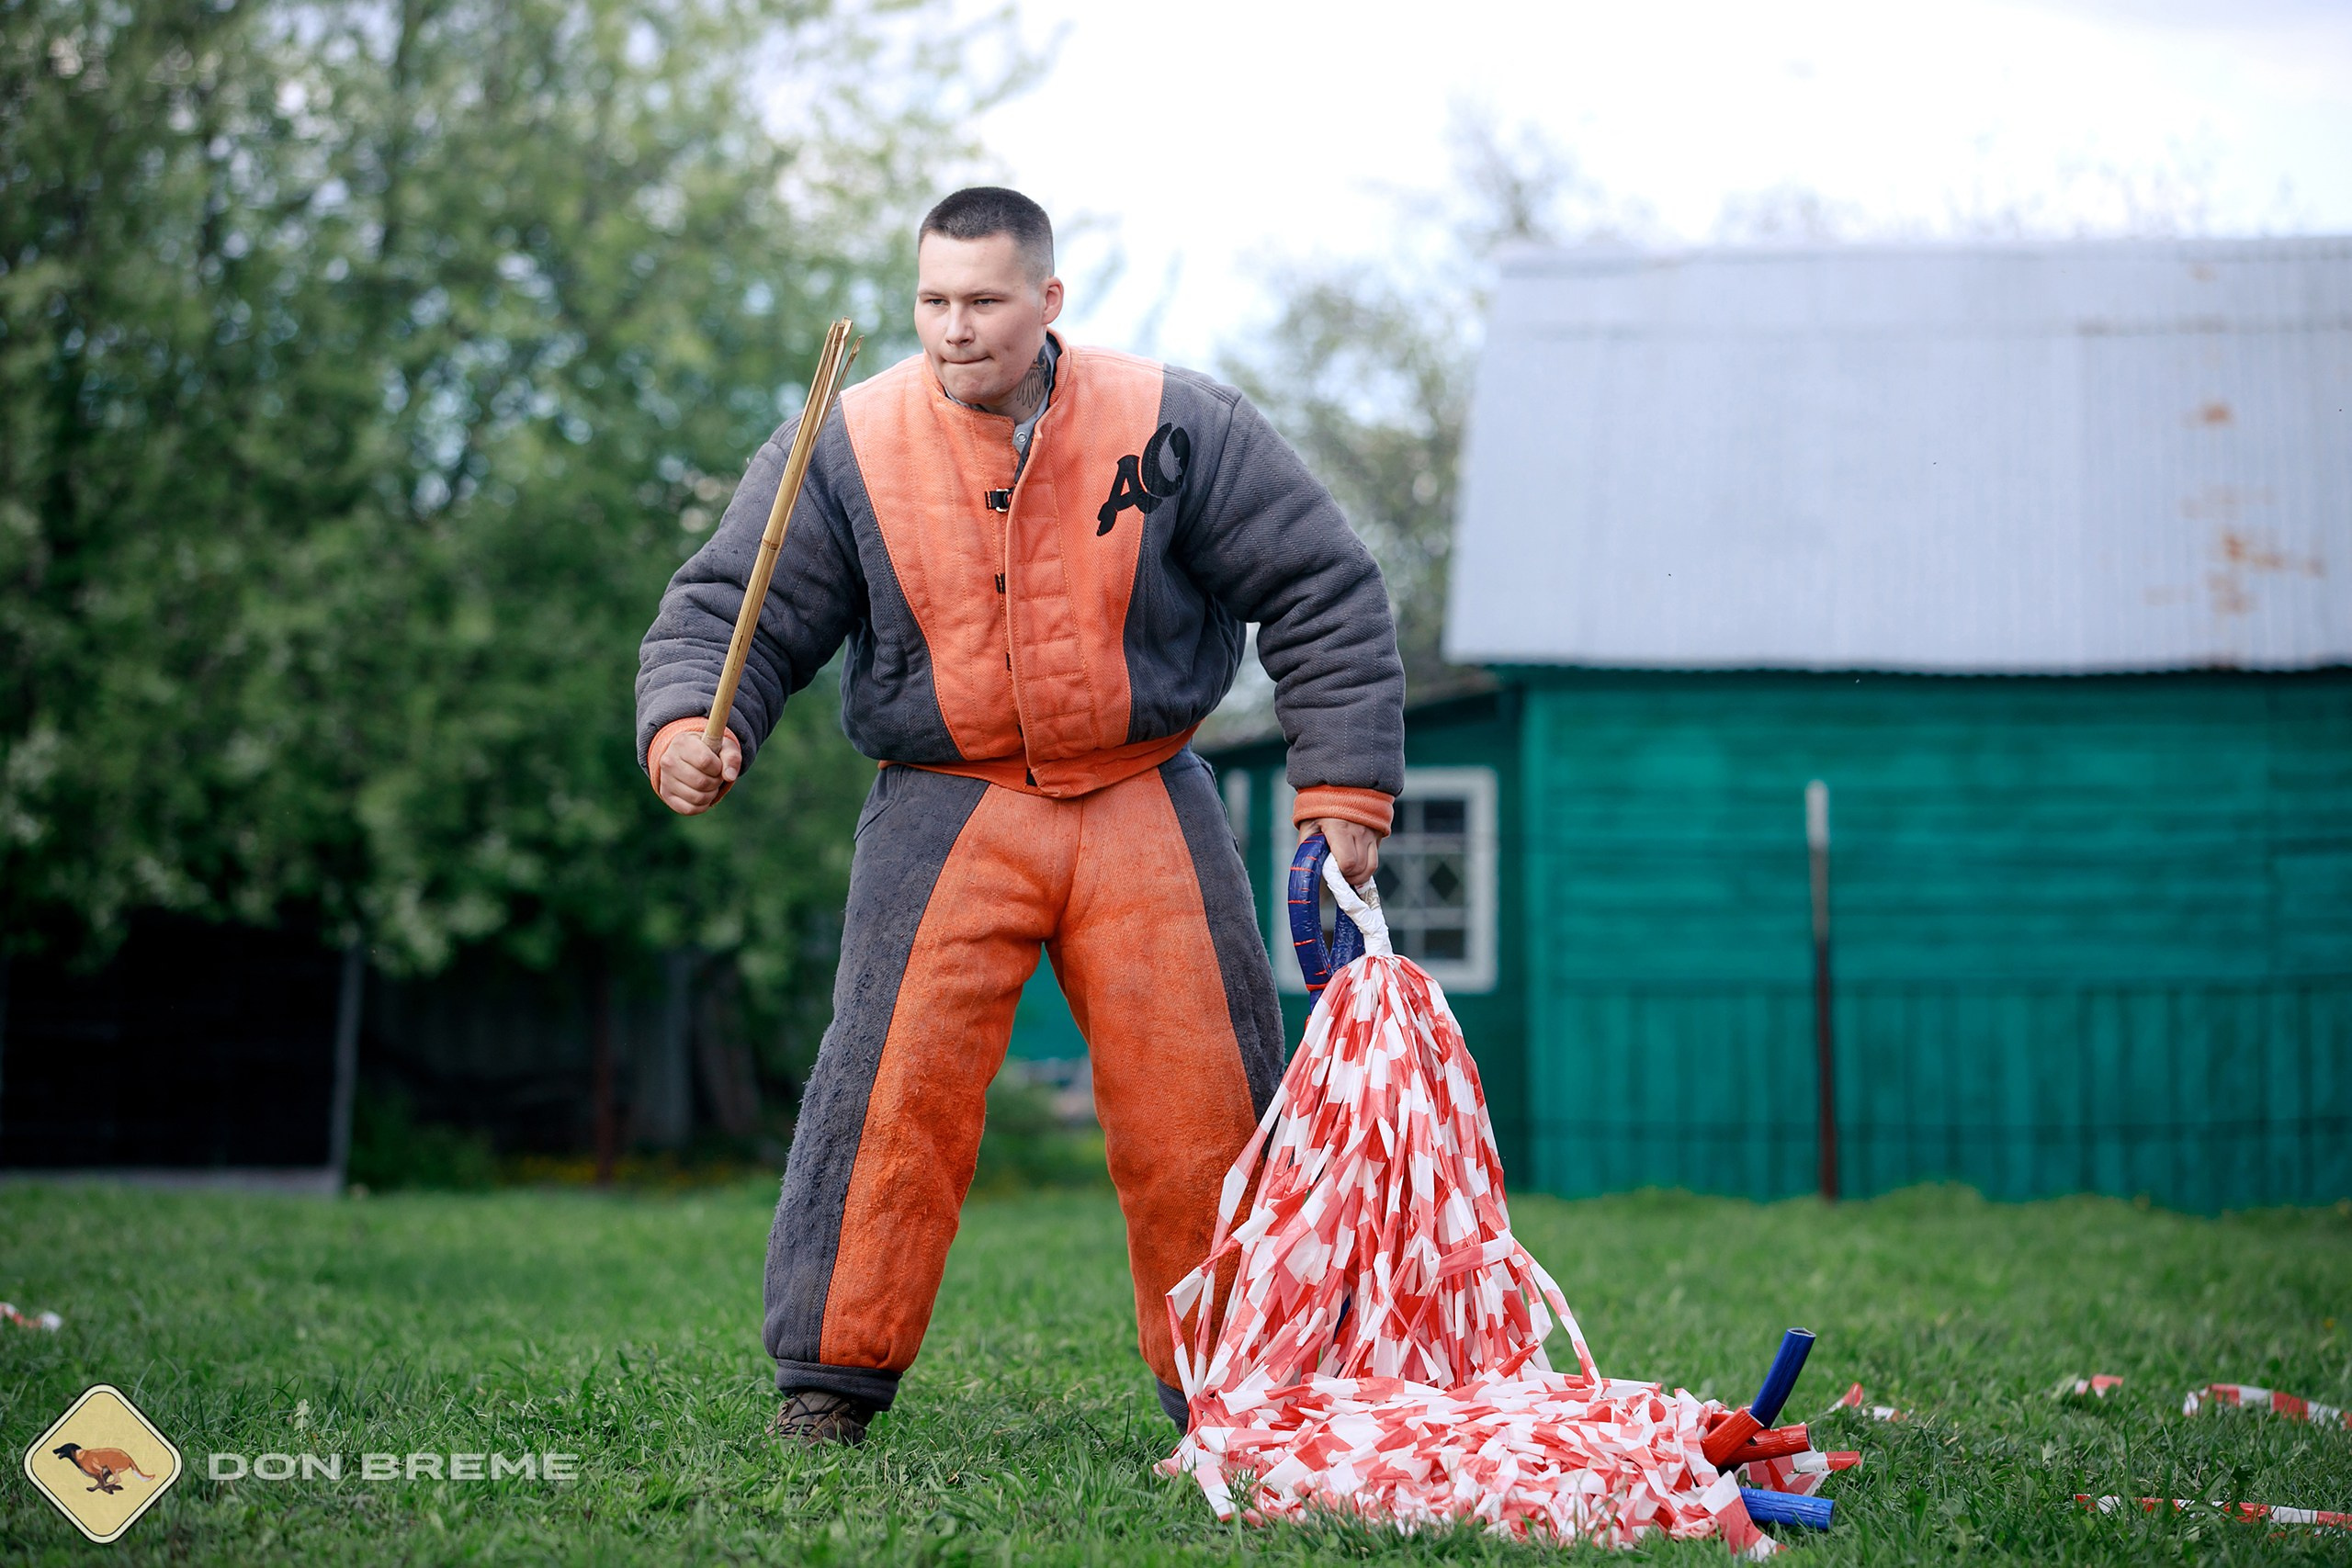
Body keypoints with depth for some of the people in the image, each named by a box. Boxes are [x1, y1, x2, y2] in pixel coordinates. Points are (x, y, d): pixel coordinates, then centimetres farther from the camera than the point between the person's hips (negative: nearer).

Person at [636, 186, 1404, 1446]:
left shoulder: (1173, 428, -6)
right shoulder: (846, 449, -5)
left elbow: (1323, 594, 0)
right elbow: (730, 607, -1)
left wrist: (1344, 788, -5)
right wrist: (688, 726, -23)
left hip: (1146, 803, 1)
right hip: (945, 808, -1)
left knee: (1204, 1097, 2)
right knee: (894, 1084, -15)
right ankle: (831, 1376, -2)